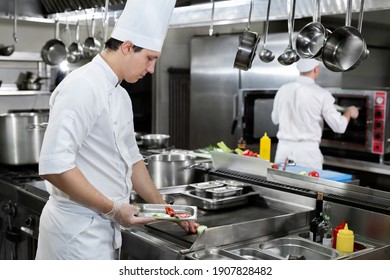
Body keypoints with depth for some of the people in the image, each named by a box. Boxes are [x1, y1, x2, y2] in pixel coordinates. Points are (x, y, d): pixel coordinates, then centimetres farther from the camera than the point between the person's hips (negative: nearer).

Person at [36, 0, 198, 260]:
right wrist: (112, 208, -20)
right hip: (78, 228, -9)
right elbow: (54, 166, -25)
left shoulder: (121, 95, 11)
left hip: (103, 226, 9)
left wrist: (165, 208, 15)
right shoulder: (83, 87, -18)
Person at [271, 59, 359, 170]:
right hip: (307, 152, -4)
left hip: (283, 149, 4)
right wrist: (349, 112, 14)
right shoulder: (321, 94, -9)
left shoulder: (283, 89, 2)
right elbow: (339, 126, -6)